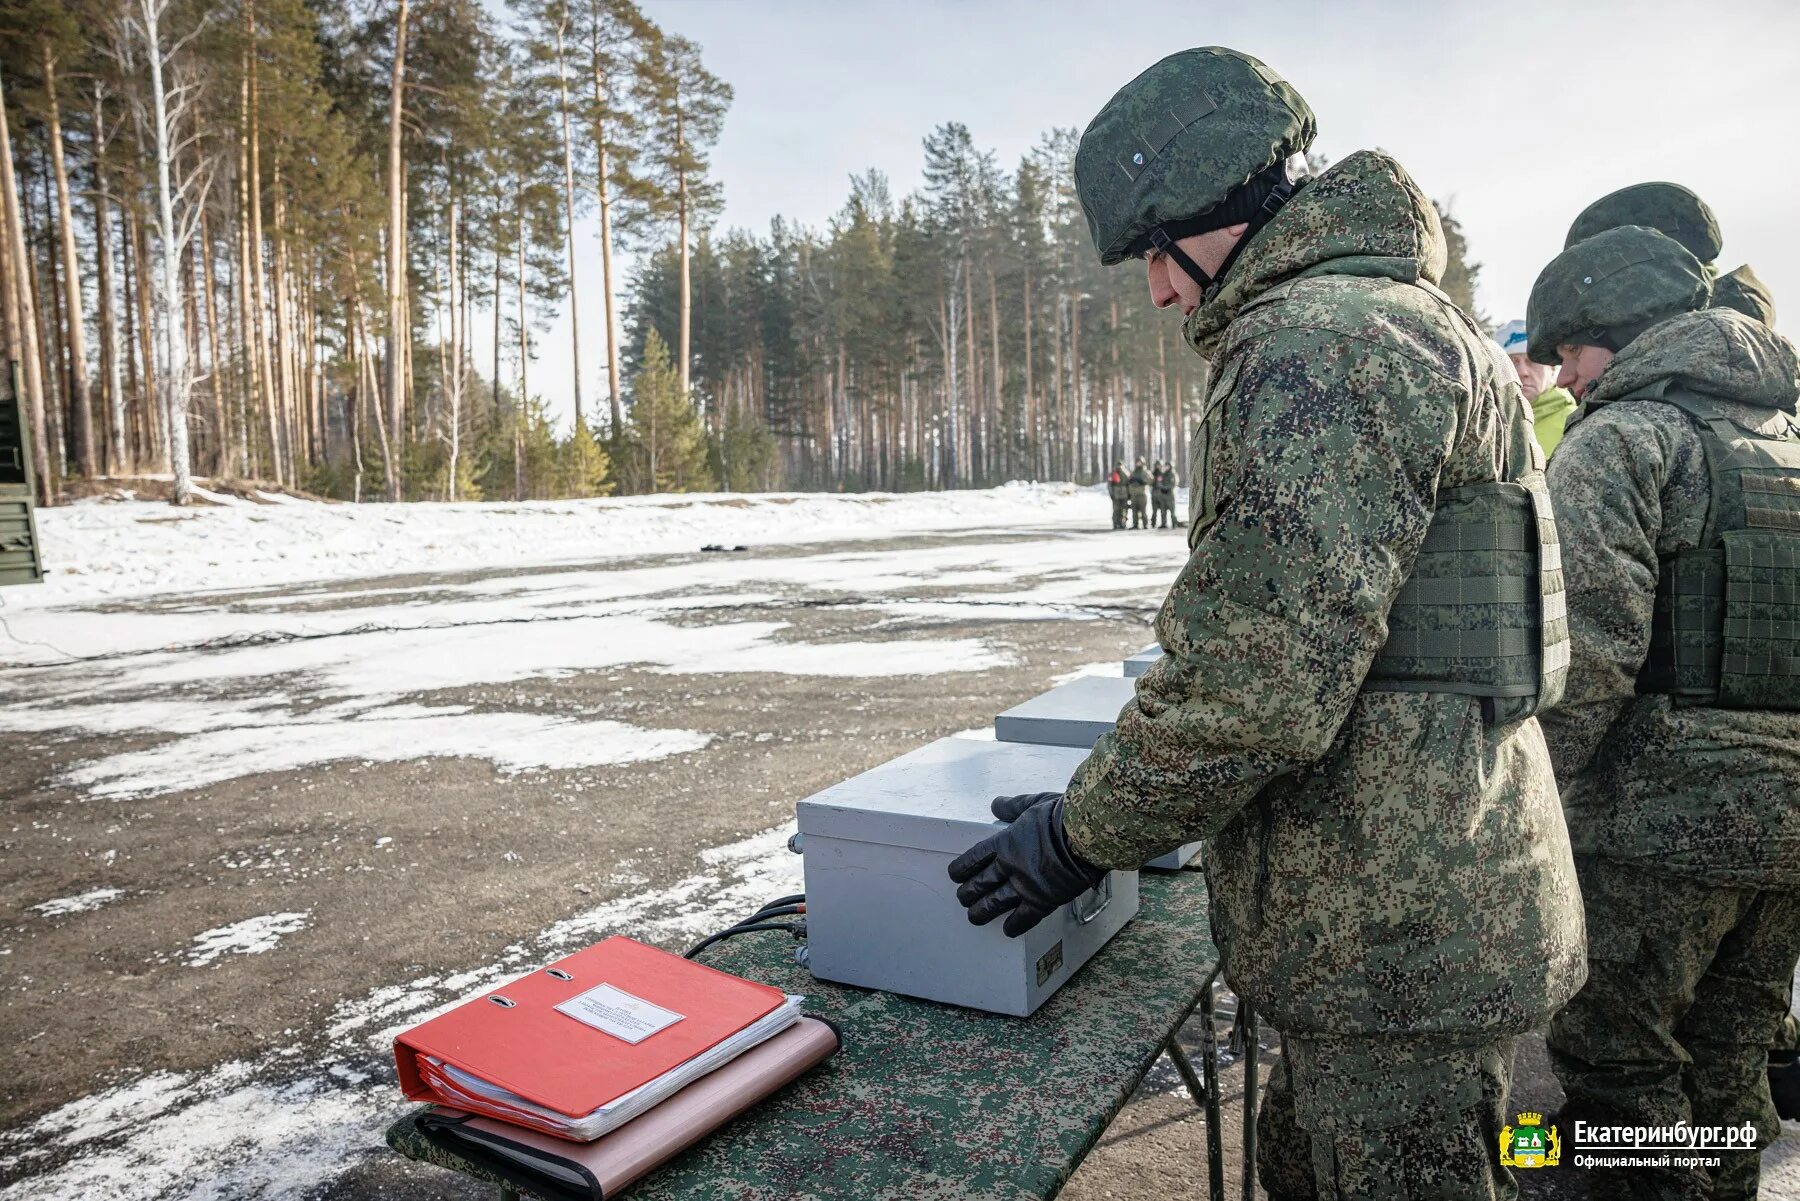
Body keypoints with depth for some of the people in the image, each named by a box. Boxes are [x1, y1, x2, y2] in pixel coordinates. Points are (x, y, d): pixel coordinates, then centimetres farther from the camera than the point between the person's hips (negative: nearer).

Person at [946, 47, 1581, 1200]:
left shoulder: (1320, 347, -19)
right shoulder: (1416, 324, 16)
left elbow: (1257, 684, -26)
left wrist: (1081, 834, -12)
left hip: (1398, 930, -10)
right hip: (1444, 891, 10)